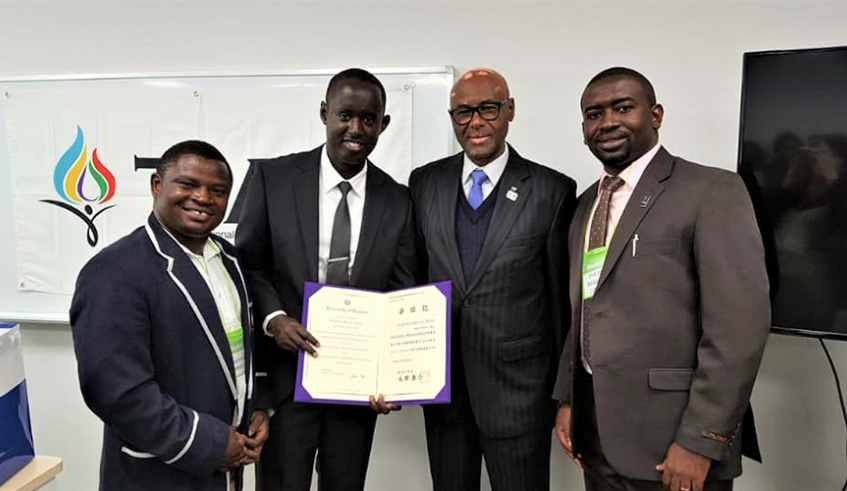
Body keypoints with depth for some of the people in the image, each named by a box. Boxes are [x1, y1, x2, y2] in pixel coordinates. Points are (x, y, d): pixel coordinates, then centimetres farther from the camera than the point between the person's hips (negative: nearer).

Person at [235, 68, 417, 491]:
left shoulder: (398, 201, 0)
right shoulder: (274, 178, -4)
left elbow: (403, 297, 0)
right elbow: (248, 263, 1)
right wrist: (273, 317, -17)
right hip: (285, 374, -2)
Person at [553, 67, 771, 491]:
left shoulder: (712, 192, -10)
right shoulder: (587, 204, 10)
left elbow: (739, 325, -16)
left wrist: (699, 441, -18)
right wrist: (567, 398, 10)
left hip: (669, 434, -6)